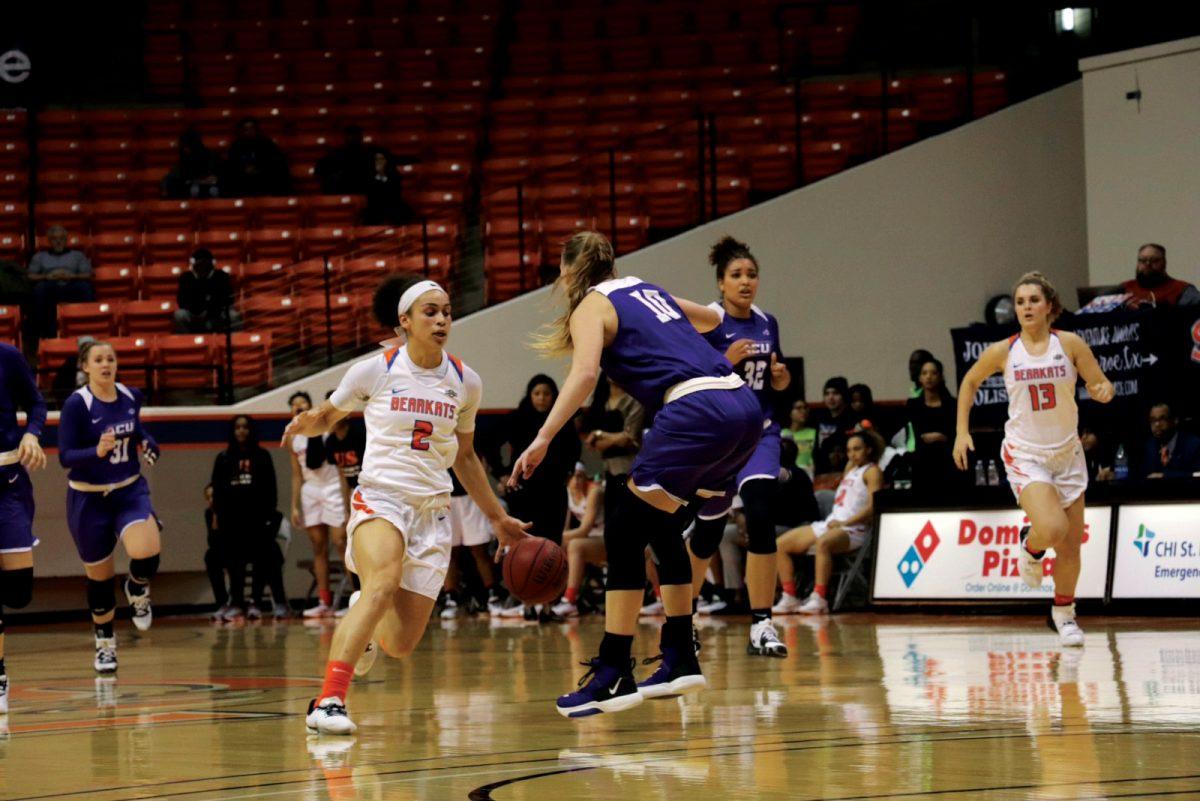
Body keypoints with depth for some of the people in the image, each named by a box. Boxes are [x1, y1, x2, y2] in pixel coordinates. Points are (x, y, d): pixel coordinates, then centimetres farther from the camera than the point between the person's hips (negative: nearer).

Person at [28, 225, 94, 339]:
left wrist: (72, 276, -7)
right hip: (51, 288, 0)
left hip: (71, 288, 0)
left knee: (85, 286, -34)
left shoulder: (77, 255, 28)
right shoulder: (40, 256, 28)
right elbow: (30, 276, 13)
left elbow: (88, 275, 12)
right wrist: (46, 277, -7)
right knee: (40, 287, -36)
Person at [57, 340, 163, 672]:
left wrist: (147, 443, -1)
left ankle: (137, 592, 11)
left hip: (130, 491, 2)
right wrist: (97, 451, -35)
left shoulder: (131, 396, -1)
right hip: (89, 498, -2)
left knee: (146, 553, -25)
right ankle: (105, 643, 32)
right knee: (99, 576, 8)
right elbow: (66, 457, -18)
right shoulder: (77, 404, -15)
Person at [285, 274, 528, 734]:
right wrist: (306, 423, -13)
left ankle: (366, 626, 37)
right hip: (380, 496, -4)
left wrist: (498, 518, 21)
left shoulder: (465, 382, 7)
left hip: (433, 509, 4)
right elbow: (327, 417, 11)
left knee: (401, 645, -1)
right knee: (383, 583, -36)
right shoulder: (375, 371, -3)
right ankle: (328, 702, -38)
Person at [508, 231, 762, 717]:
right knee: (662, 528, 22)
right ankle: (679, 660, 24)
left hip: (697, 412, -8)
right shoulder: (645, 289, 26)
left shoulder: (592, 306, 5)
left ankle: (613, 674, -9)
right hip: (744, 408, 8)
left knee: (624, 533, -3)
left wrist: (542, 440, -22)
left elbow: (585, 372, -16)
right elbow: (710, 319, 44)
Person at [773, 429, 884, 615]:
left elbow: (873, 507, -13)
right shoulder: (851, 468, 25)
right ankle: (789, 598, -4)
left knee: (822, 543, -42)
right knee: (781, 545, 1)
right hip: (829, 524, 10)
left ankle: (819, 600, -47)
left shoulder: (872, 471, -2)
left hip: (852, 530, -10)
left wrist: (845, 523, -19)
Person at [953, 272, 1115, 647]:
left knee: (1071, 543, 7)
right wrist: (962, 431, 6)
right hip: (1025, 454, -2)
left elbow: (1100, 384, 1)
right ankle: (1031, 546, 12)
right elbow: (969, 382, 12)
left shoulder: (1070, 344, -5)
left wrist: (1103, 391, -23)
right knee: (1052, 528, -25)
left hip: (1067, 453, 2)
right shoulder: (1003, 352, -5)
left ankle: (1064, 612, 29)